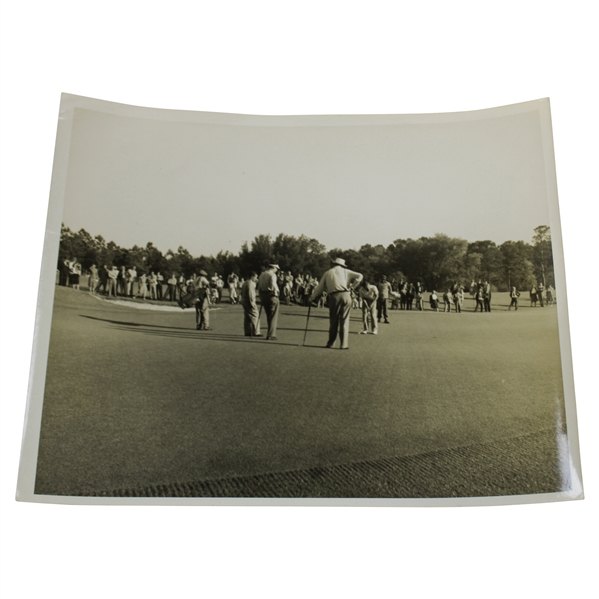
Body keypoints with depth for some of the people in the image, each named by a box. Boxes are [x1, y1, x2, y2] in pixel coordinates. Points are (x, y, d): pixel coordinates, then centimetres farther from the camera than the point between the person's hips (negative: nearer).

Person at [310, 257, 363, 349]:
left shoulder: (327, 273, 15)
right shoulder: (345, 271, 14)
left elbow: (319, 288, 16)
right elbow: (359, 276, 3)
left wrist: (312, 298, 25)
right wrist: (352, 287, 5)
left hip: (334, 297, 0)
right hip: (346, 295, 0)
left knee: (333, 321, 10)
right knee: (344, 321, 3)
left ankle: (330, 343, 16)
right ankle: (344, 344, 3)